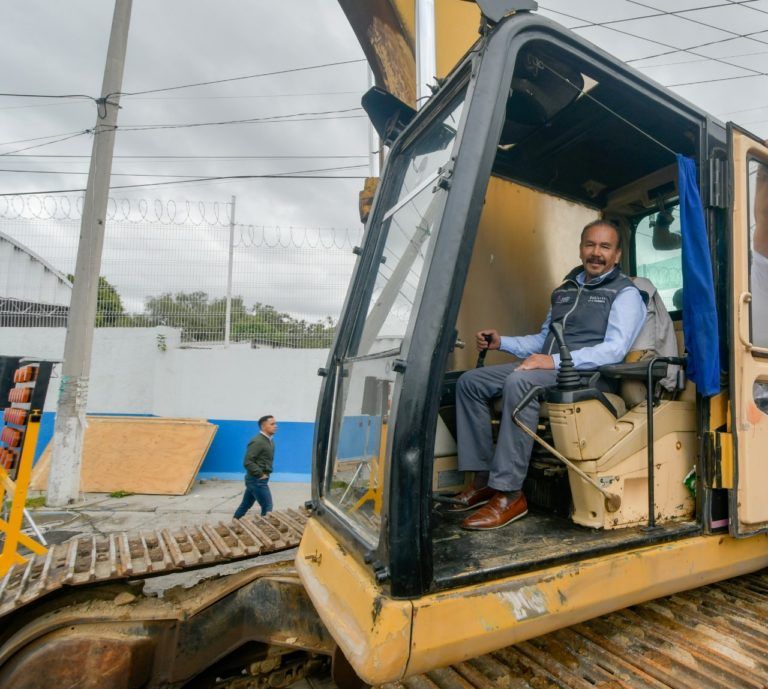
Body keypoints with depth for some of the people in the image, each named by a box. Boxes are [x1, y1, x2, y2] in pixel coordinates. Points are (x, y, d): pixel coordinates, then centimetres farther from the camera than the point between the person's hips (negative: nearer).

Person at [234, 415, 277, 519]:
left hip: (258, 480, 9)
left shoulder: (270, 441, 11)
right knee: (267, 507, -3)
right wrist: (260, 474, -20)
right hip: (257, 480, -9)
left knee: (245, 505, 18)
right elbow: (247, 462, -25)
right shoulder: (257, 441, -20)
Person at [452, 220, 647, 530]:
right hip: (545, 367, 8)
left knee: (519, 383, -37)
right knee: (470, 382, -5)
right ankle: (483, 478, -3)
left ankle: (509, 495, -30)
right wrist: (501, 342, 12)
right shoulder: (565, 289, 25)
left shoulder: (625, 293, 2)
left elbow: (614, 349, -13)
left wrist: (556, 361, -25)